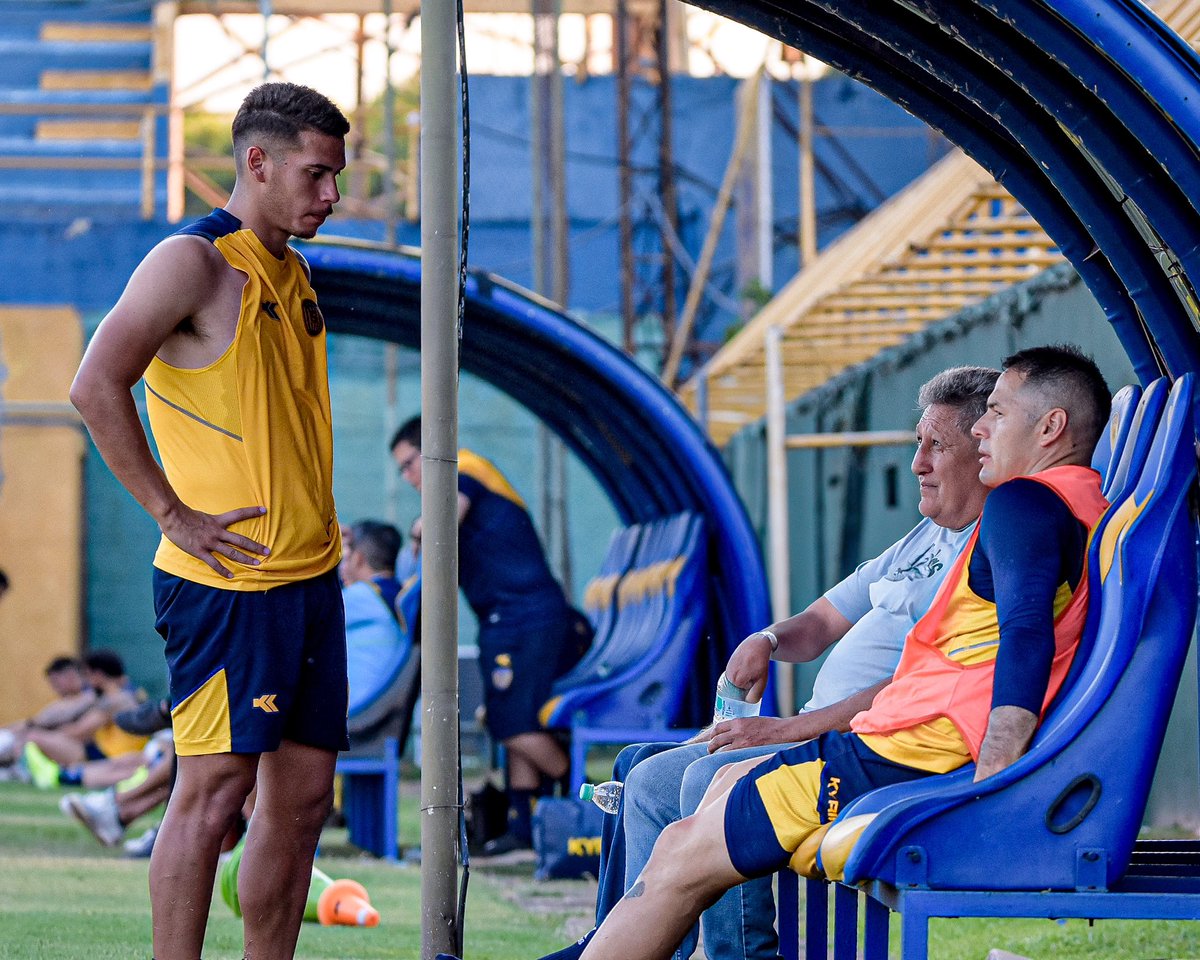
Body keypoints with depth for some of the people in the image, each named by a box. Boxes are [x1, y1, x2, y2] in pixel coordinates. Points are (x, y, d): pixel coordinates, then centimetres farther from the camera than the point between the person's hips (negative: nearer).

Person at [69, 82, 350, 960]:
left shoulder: (293, 276, 16)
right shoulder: (195, 262, -11)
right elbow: (97, 386, -21)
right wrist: (174, 514, -19)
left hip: (310, 579, 9)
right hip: (229, 583, -8)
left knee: (304, 797, 9)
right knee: (214, 791, -7)